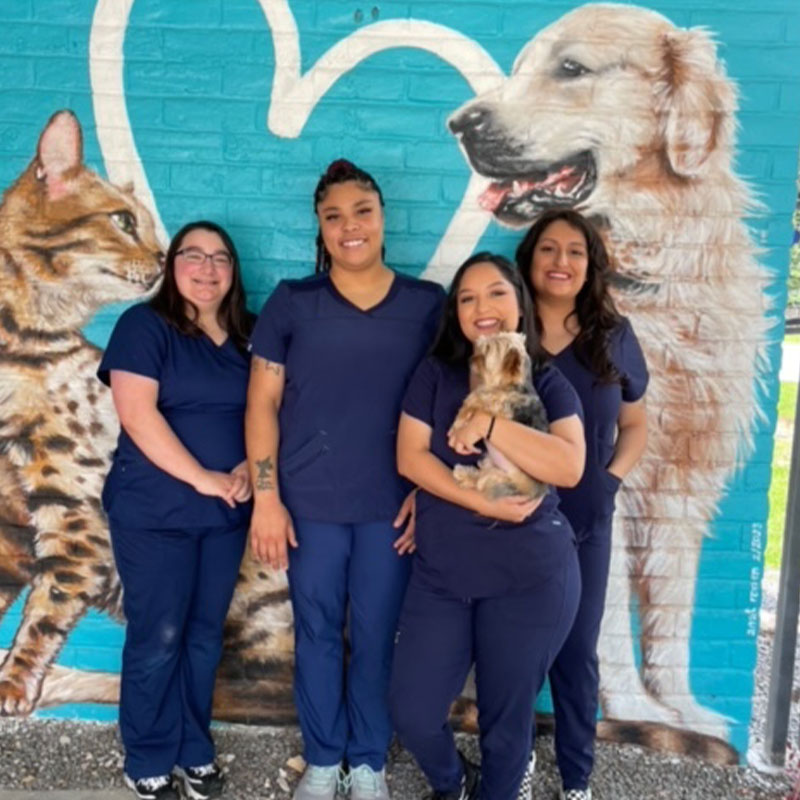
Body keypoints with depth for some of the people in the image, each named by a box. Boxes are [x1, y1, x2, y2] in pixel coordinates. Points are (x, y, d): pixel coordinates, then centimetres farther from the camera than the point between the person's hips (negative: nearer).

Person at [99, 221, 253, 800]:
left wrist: (250, 468, -9)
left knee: (205, 635, 13)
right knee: (158, 638, 3)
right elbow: (137, 415, -16)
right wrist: (201, 478, -18)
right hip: (154, 512, -5)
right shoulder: (144, 325, -6)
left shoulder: (248, 335, 9)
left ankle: (195, 750, 30)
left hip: (226, 514, 5)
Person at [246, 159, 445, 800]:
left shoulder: (428, 304, 2)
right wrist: (266, 498, -7)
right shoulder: (292, 302, 1)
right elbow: (263, 403, -1)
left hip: (391, 504, 0)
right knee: (317, 633, 12)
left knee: (376, 636, 11)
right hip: (309, 503, 0)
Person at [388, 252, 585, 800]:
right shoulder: (436, 375, 4)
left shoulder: (549, 385, 0)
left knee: (507, 719, 11)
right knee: (412, 713, 5)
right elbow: (410, 456, -5)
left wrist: (489, 424, -21)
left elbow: (570, 467, -14)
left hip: (531, 579, -1)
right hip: (441, 574, 2)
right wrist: (481, 504, -16)